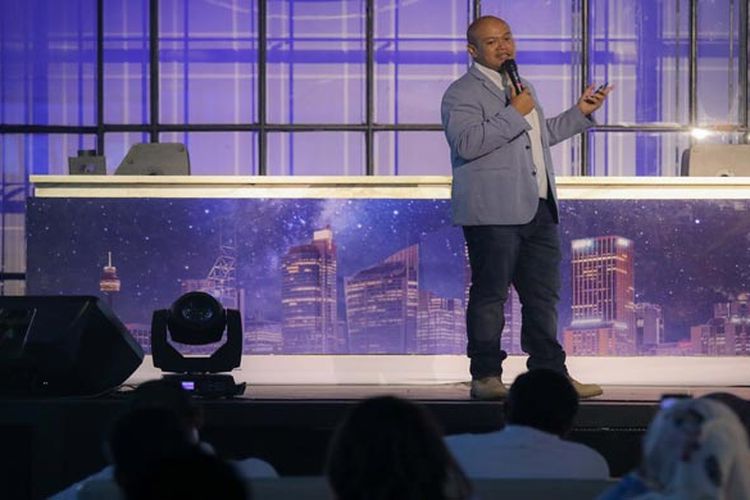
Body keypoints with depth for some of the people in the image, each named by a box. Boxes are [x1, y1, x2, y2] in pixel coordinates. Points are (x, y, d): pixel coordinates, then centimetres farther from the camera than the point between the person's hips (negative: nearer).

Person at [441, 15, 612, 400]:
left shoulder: (521, 88, 23)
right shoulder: (462, 93, -5)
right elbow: (467, 143, -21)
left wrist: (579, 114, 31)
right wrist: (514, 113, -18)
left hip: (538, 210, 8)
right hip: (493, 212, -8)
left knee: (543, 295, 8)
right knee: (490, 295, -4)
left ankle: (550, 374, 13)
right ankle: (485, 378, 1)